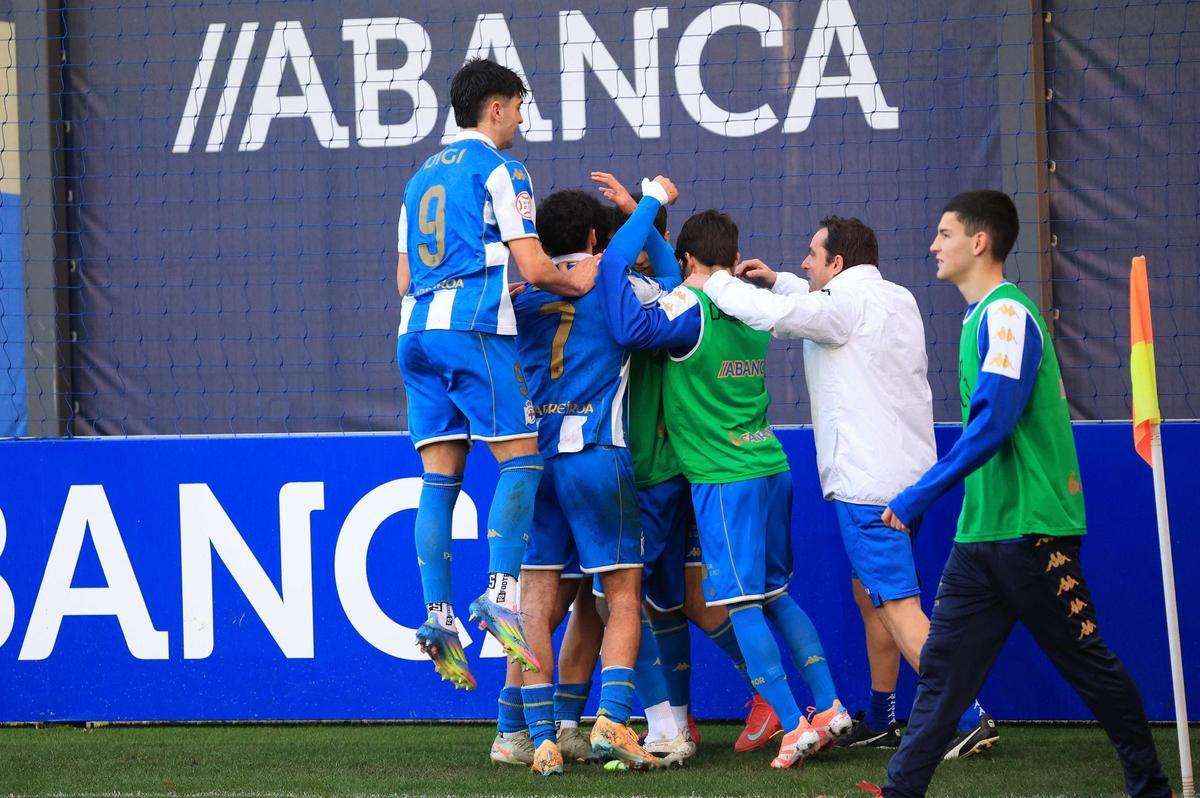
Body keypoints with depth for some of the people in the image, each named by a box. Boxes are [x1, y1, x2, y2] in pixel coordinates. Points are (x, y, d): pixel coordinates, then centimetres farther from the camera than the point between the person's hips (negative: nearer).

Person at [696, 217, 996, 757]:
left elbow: (773, 314, -25)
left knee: (897, 604, -12)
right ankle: (880, 720, 27)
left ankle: (967, 719, -19)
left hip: (868, 480, -10)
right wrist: (776, 281, 26)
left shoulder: (848, 303, -12)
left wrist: (714, 283, -10)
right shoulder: (896, 300, 16)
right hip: (906, 472, 10)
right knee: (869, 592, 20)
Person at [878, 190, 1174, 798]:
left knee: (1086, 663, 2)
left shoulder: (1007, 314, -15)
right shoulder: (981, 317, 14)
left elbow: (993, 424, -24)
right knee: (942, 669, 3)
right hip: (982, 533, 9)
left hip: (1031, 531, -9)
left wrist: (921, 495, -22)